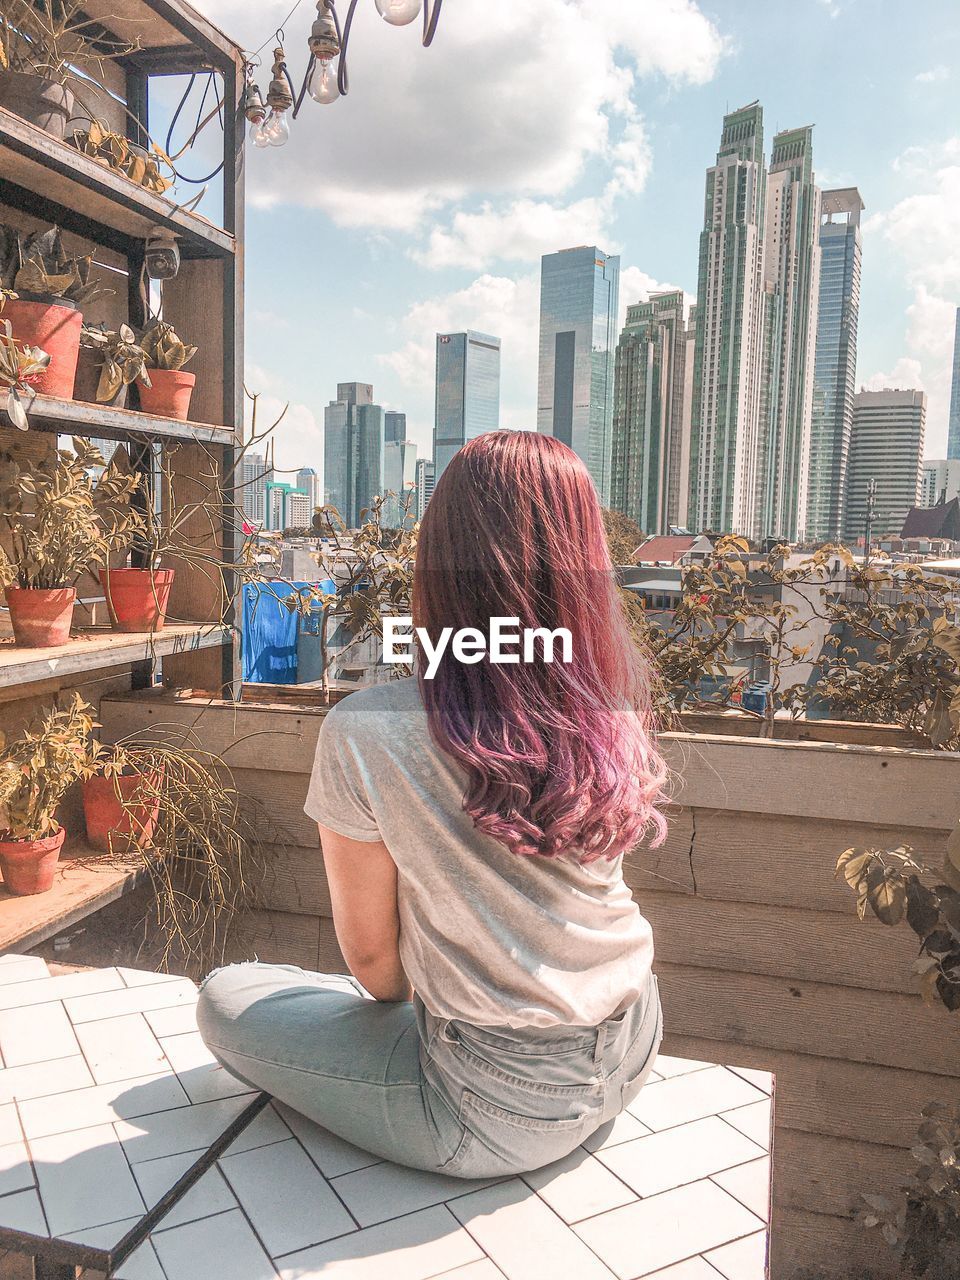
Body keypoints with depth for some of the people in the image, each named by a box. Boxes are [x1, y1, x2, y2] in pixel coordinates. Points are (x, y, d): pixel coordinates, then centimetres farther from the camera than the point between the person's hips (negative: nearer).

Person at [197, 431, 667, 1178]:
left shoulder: (364, 733, -24)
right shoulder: (615, 712, -11)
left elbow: (371, 954, -9)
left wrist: (404, 997, 12)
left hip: (506, 1112, -6)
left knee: (225, 1002, 11)